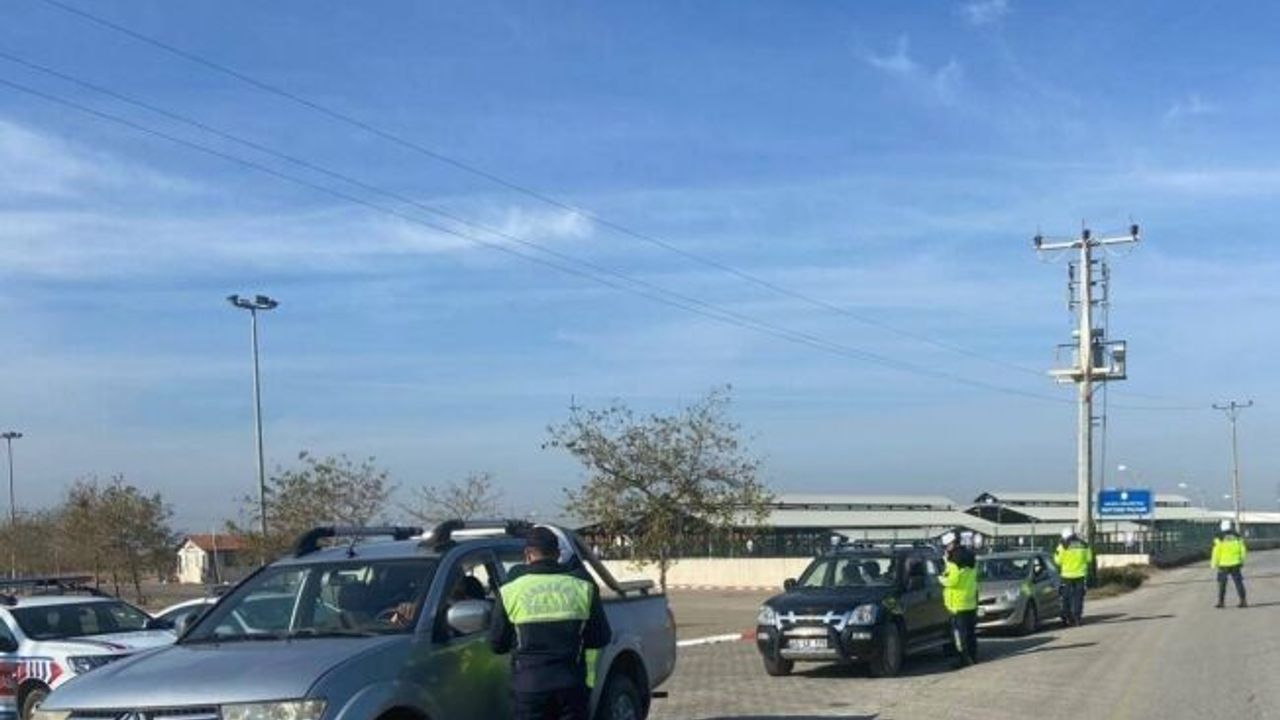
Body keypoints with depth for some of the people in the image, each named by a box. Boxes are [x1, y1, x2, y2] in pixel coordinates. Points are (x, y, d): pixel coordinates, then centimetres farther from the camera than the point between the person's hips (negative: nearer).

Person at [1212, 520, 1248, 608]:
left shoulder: (1219, 538, -8)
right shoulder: (1237, 537, 2)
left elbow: (1216, 552, -8)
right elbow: (1242, 550, 5)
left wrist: (1214, 564, -1)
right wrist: (1241, 561, 16)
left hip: (1223, 564, -2)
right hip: (1235, 564, 2)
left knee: (1222, 583, 7)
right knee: (1238, 582, 7)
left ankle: (1220, 602, 7)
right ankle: (1243, 601, 3)